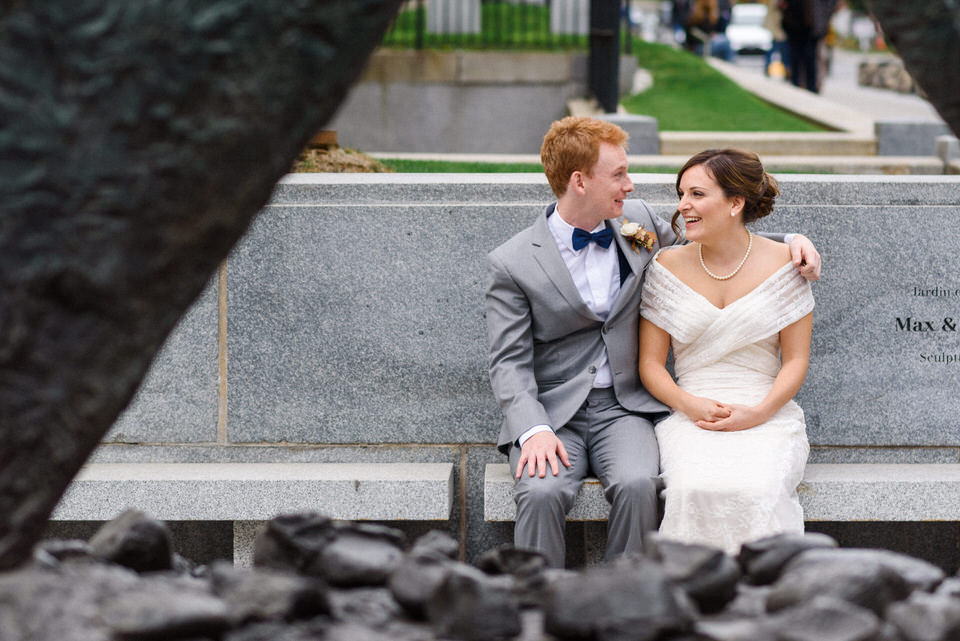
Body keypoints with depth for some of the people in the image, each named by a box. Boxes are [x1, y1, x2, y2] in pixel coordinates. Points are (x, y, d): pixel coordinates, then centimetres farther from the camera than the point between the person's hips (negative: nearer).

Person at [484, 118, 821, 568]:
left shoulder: (636, 223, 10)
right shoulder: (511, 264, -3)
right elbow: (510, 363, -6)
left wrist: (791, 242, 8)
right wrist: (534, 430, -24)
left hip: (622, 409, 2)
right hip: (551, 412, -2)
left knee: (638, 485, -30)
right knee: (542, 493, -33)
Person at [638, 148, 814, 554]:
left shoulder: (781, 263, 3)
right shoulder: (668, 267, 7)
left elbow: (796, 360, 4)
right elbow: (650, 364, 8)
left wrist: (758, 412, -13)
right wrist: (691, 405, -12)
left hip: (767, 412, -1)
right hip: (689, 414, 1)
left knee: (757, 491, -33)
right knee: (697, 490, -33)